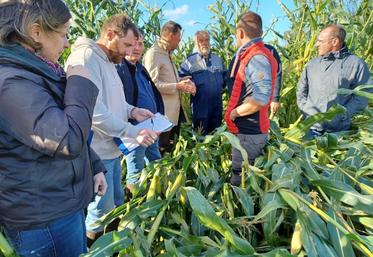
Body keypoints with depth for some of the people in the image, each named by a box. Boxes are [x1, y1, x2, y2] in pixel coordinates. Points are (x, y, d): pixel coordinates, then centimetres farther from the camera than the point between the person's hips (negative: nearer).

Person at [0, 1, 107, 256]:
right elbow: (68, 141, -34)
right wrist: (80, 84, -21)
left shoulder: (38, 72, 9)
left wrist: (94, 167, 13)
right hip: (43, 217, -9)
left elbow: (66, 130, 16)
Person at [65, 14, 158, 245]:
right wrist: (132, 132, -26)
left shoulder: (108, 61, 13)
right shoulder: (86, 57, -19)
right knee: (102, 210, 6)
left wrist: (132, 111, 3)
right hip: (97, 152, -10)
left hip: (112, 148, 10)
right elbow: (93, 109, -28)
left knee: (117, 203, 22)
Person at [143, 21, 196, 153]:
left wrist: (183, 81, 6)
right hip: (162, 113, -9)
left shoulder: (167, 53, 17)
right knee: (161, 151, 0)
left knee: (171, 149, 18)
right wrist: (177, 86, -19)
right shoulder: (153, 54, -13)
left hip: (174, 112, 10)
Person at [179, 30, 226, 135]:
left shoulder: (218, 59, 13)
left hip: (217, 106, 4)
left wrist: (222, 86, 2)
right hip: (200, 107, -4)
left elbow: (224, 76, 20)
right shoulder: (190, 60, -2)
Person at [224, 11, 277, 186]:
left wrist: (235, 112, -20)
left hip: (249, 132, -10)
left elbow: (260, 98, -31)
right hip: (248, 129, 10)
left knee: (240, 181, 3)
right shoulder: (250, 55, 12)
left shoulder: (257, 57, -20)